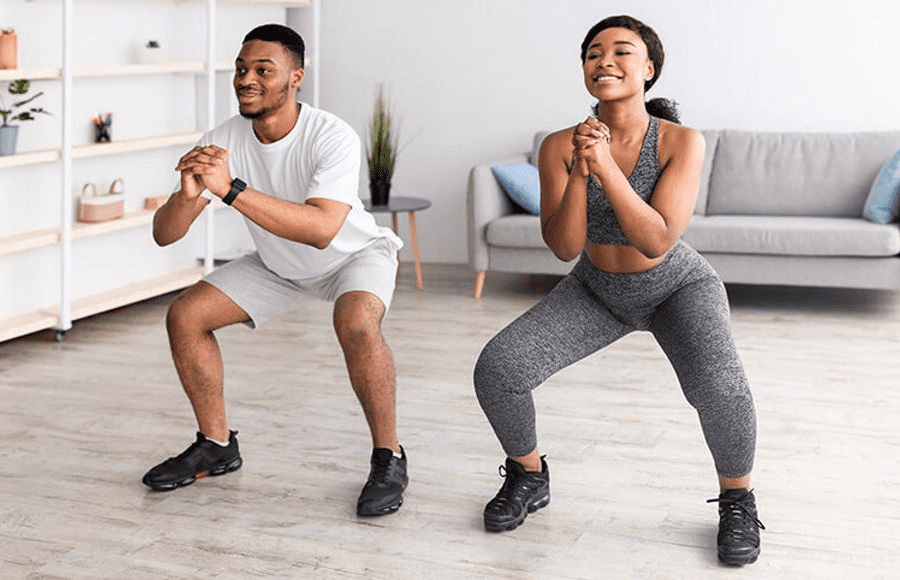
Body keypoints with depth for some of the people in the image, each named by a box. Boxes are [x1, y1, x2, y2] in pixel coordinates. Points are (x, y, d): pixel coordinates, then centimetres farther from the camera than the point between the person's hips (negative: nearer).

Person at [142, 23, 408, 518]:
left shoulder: (333, 138, -34)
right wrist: (188, 195, -44)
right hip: (278, 264, 6)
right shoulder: (221, 142, -20)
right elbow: (164, 234, -21)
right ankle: (217, 445, 14)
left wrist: (232, 189, -54)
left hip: (355, 254, -5)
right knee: (184, 316, -5)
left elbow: (321, 229, -49)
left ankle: (388, 458, -16)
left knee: (356, 323, -36)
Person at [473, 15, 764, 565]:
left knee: (719, 386, -32)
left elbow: (657, 241, -32)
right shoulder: (559, 146, -17)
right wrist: (579, 171, -35)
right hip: (598, 290, 3)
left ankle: (738, 500, -1)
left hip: (678, 288, -3)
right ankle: (529, 477, 13)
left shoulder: (682, 142, -24)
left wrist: (605, 164, -39)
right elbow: (564, 246, -20)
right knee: (497, 369, -16)